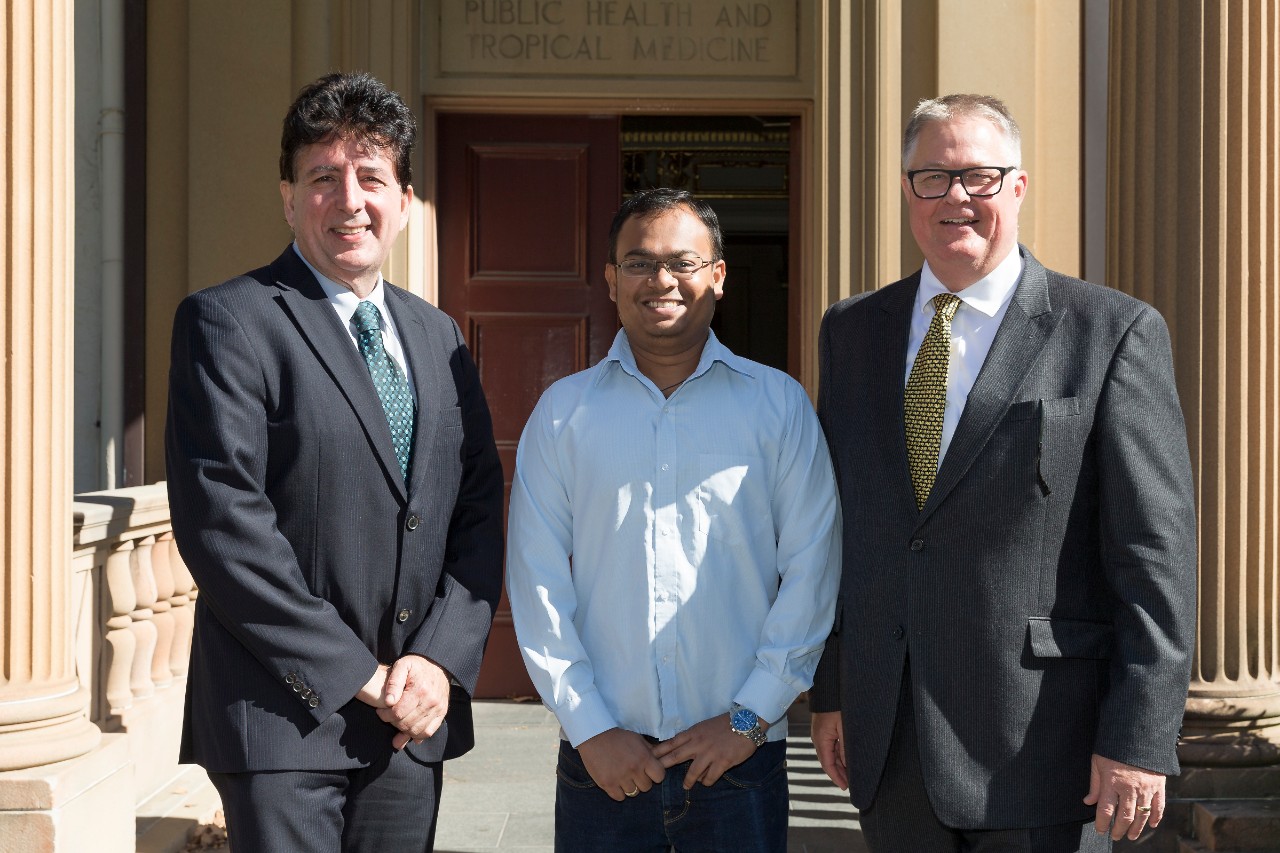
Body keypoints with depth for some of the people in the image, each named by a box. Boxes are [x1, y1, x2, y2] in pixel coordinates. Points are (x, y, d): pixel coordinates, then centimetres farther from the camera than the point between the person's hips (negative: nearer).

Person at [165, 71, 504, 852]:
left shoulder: (438, 337, 14)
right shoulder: (228, 321, -5)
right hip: (283, 720, -5)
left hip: (413, 721, 5)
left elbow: (481, 510, 12)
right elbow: (222, 522, -13)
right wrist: (354, 673, -12)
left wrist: (443, 658, -4)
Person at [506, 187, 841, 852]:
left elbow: (811, 569, -1)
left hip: (740, 754, 0)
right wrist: (589, 728, -5)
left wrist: (751, 715, -7)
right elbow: (536, 582, 2)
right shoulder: (563, 411, 5)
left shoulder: (780, 404, 3)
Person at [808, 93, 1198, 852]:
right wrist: (830, 691, 10)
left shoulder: (1114, 333, -5)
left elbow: (1157, 553, -9)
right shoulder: (853, 332, 10)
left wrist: (1139, 740, -14)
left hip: (1040, 746, -4)